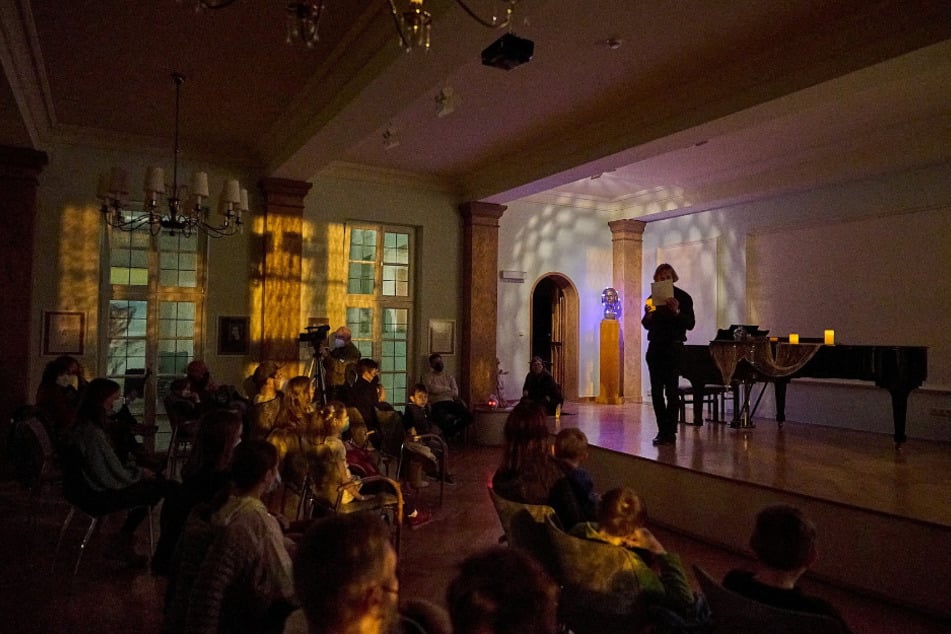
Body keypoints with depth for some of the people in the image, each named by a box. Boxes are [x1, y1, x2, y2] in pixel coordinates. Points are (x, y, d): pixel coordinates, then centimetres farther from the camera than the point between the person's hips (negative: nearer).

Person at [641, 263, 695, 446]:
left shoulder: (683, 297, -3)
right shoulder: (652, 298, 9)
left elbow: (690, 324, -9)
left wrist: (677, 312, -24)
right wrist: (647, 315, -9)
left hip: (673, 347, -4)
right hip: (655, 347, 4)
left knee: (671, 391, -4)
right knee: (656, 391, 5)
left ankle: (670, 432, 2)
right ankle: (663, 430, 14)